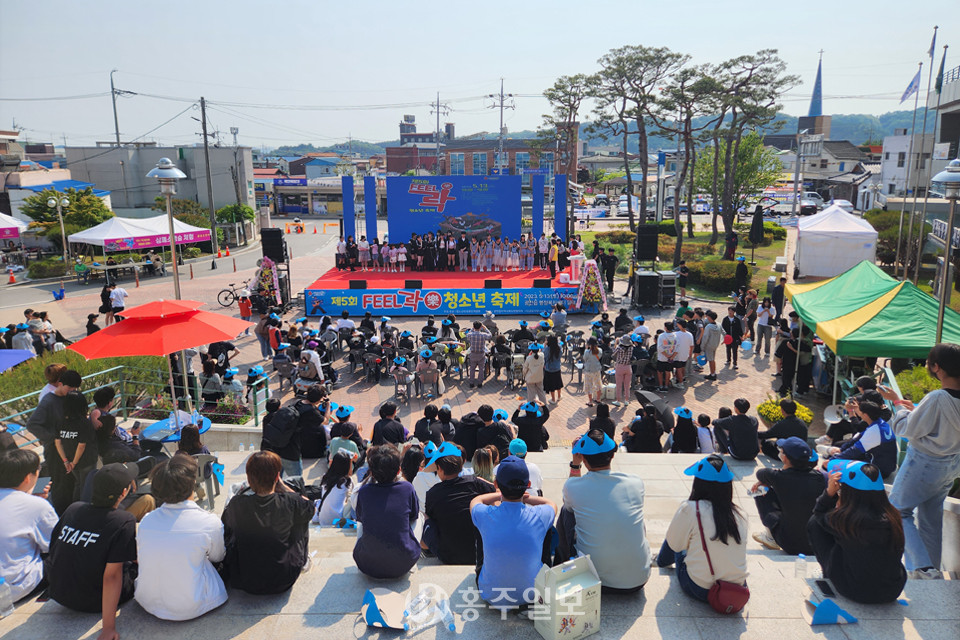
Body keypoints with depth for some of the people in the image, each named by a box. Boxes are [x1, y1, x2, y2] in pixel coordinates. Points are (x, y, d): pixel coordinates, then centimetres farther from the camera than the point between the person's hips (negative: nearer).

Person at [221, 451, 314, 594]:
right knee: (301, 518, 19)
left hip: (243, 581, 1)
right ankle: (303, 560, 43)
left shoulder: (237, 503, -20)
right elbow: (310, 507, 2)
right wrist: (281, 485, 1)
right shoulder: (290, 503, -23)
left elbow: (225, 522, 5)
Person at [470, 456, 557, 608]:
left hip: (491, 596, 0)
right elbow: (552, 504, 6)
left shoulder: (484, 515, -23)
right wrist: (523, 496, 6)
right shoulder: (540, 516, -23)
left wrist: (500, 495, 14)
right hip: (532, 594, 0)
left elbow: (475, 501, 5)